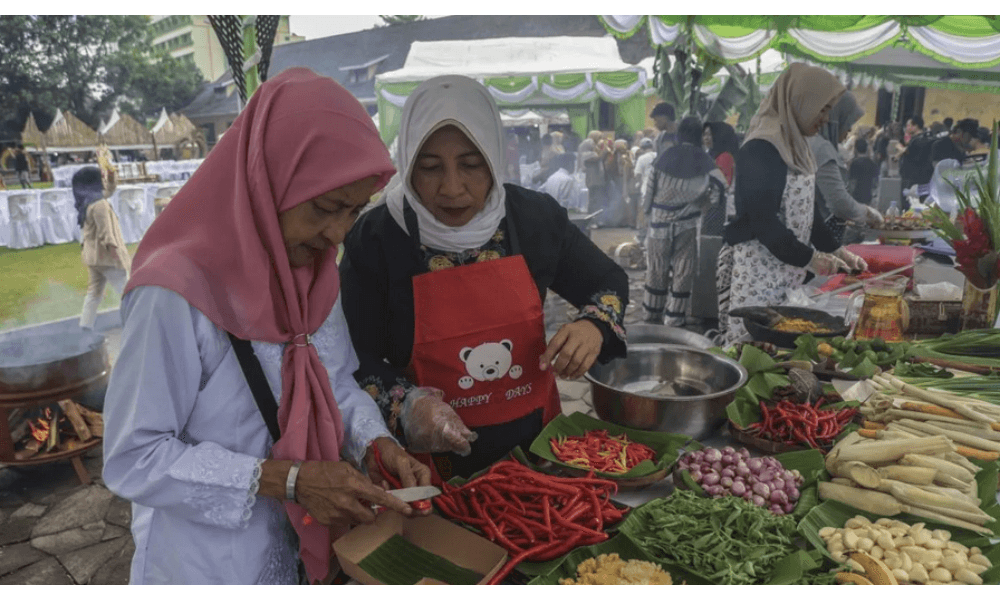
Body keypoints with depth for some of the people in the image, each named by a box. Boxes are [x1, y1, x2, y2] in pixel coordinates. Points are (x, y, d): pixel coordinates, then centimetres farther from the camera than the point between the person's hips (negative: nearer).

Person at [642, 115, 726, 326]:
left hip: (660, 221, 2)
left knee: (657, 269, 12)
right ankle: (674, 320, 7)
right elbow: (719, 186, -14)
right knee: (683, 273, 5)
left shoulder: (666, 156, 0)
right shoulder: (702, 159, -3)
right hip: (687, 224, -2)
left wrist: (647, 209, 15)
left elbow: (651, 187, 3)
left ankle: (652, 315, 21)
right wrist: (707, 203, 2)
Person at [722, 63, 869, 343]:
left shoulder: (796, 145, 13)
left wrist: (834, 250, 10)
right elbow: (763, 219, -20)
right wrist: (810, 258, -15)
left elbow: (807, 209, 18)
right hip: (761, 270, -9)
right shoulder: (761, 148, -16)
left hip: (790, 269, 9)